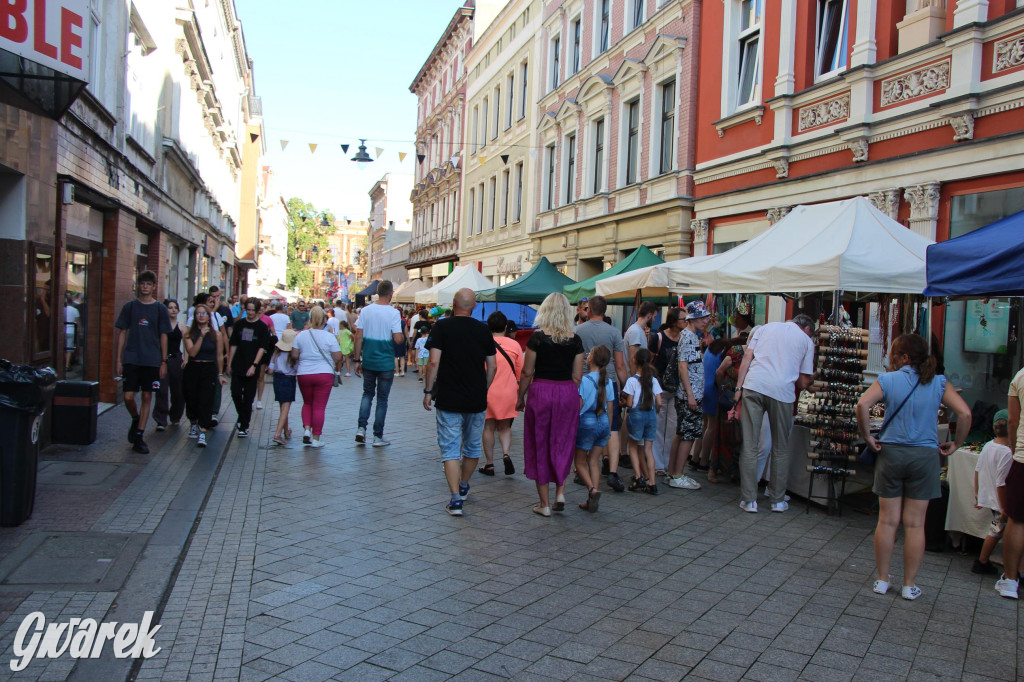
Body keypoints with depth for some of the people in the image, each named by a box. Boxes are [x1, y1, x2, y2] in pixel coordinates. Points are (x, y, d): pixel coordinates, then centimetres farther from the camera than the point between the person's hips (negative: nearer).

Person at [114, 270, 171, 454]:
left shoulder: (160, 308, 4)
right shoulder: (130, 307, 5)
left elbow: (163, 336, 6)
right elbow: (122, 334, 7)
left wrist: (164, 362, 1)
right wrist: (118, 360, 2)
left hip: (152, 360, 0)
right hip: (131, 359, 0)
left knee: (147, 397, 3)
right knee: (128, 397, -5)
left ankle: (138, 437, 12)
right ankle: (135, 420, 27)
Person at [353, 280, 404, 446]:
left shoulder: (366, 311, -1)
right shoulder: (393, 313, -11)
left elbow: (358, 336, -2)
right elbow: (398, 339, -17)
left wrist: (357, 360, 5)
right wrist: (403, 336, 6)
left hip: (368, 362, 3)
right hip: (386, 363, -3)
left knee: (367, 393, 20)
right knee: (382, 399, 8)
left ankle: (361, 428, 8)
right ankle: (378, 436, 12)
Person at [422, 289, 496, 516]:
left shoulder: (442, 327, -6)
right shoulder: (483, 330, 3)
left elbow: (434, 362, -13)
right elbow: (492, 366, 6)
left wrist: (428, 391, -3)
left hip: (448, 399, -3)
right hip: (477, 400, 3)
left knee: (450, 449, 0)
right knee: (472, 446, 20)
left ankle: (455, 499, -8)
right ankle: (463, 487, 37)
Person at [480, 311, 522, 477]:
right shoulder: (514, 345, 0)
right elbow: (521, 372, 5)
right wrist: (518, 390, 21)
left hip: (487, 392, -1)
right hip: (508, 393, 1)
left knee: (488, 428, 8)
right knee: (505, 427, 15)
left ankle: (489, 464, 12)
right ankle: (506, 453, -9)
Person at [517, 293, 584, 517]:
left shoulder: (537, 337, -7)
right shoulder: (575, 340, 0)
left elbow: (527, 372, -4)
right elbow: (577, 376, 3)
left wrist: (520, 397, 7)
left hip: (541, 391, -2)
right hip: (568, 393, 3)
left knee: (540, 445, 8)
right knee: (563, 444, 18)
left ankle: (545, 503, 13)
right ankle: (560, 491, 8)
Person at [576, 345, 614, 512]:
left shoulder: (584, 381, -12)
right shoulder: (608, 382, 4)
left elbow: (578, 407, -12)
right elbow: (609, 409, 7)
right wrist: (608, 429, 16)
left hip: (586, 423, -5)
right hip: (603, 423, 5)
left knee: (580, 462, 8)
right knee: (594, 461, 12)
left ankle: (592, 489, -14)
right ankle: (592, 499, 10)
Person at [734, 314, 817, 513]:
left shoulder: (765, 327, 20)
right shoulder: (807, 341, 16)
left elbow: (747, 357, 8)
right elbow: (803, 382, 14)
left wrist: (739, 387, 5)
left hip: (753, 386, 1)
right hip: (782, 392, -1)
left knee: (749, 446, 3)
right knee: (780, 449, 14)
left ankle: (749, 500, 4)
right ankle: (778, 501, 20)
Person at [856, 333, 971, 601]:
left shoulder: (887, 380, -3)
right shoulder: (939, 383, 2)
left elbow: (863, 404, -18)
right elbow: (965, 413, -7)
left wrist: (867, 437, -8)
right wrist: (955, 444, 5)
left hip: (891, 452, -1)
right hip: (925, 455, 1)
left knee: (887, 521, 7)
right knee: (915, 524, 6)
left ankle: (882, 580, 14)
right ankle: (909, 585, 13)